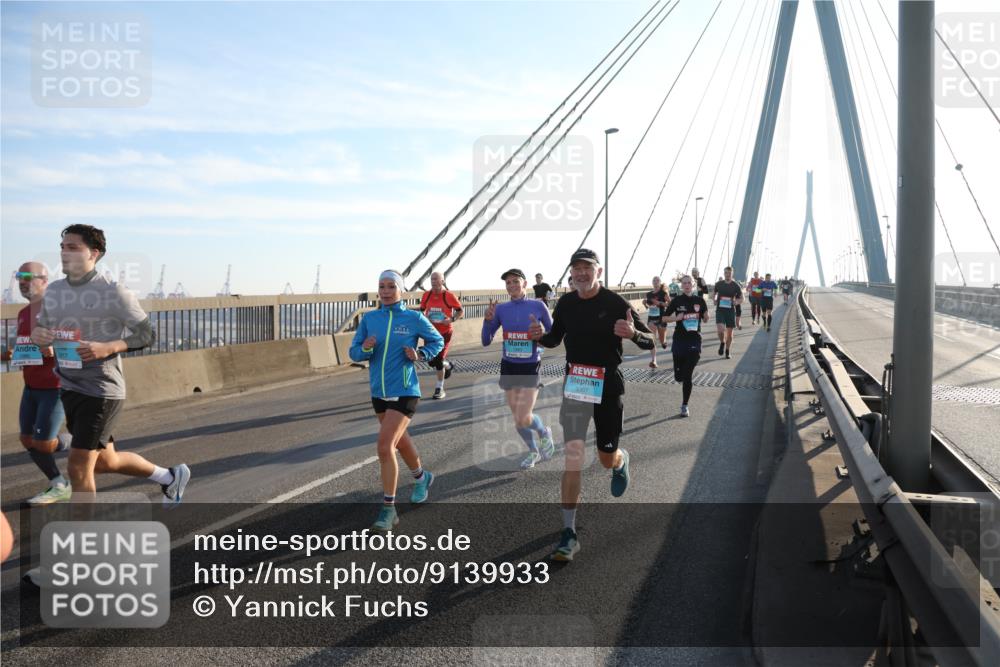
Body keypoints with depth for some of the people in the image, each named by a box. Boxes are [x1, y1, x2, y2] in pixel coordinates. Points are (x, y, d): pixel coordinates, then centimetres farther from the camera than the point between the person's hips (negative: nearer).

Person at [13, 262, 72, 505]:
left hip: (55, 388, -8)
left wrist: (55, 350, -33)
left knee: (43, 444, -8)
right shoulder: (23, 314, 8)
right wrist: (13, 355, 0)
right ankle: (60, 486, 18)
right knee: (28, 440, 6)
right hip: (31, 387, 8)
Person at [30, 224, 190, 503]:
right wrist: (36, 335, -7)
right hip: (68, 388, 7)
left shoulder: (113, 293, -12)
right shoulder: (53, 291, 7)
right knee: (106, 461, 18)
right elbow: (42, 329, 17)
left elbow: (147, 334, -8)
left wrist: (109, 347, -23)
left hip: (102, 390, -7)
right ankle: (169, 477, 39)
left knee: (78, 466, -5)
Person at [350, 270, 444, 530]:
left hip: (404, 392, -5)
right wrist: (365, 348, -20)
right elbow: (353, 353, 1)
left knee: (384, 447, -14)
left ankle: (388, 509, -2)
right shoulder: (369, 318, 1)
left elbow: (437, 341, 6)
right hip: (378, 391, 5)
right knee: (400, 440, 23)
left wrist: (420, 354, -12)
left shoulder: (414, 318, -7)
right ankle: (421, 478, 51)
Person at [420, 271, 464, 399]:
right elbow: (422, 311, 14)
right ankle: (447, 365, 38)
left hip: (444, 332, -4)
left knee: (439, 360, -4)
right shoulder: (426, 295, -1)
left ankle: (440, 388, 11)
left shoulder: (449, 296, -11)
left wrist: (452, 319, -18)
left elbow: (461, 311, -1)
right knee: (431, 361, 4)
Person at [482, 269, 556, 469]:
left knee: (525, 419, -14)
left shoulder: (538, 306, -9)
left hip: (530, 367, -3)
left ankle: (544, 433, 21)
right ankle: (534, 452, 36)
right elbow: (486, 342, -2)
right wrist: (487, 319, -17)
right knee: (517, 419, 11)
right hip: (509, 366, 3)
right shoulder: (501, 309, -2)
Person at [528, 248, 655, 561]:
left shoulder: (615, 303, -10)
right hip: (574, 384, 2)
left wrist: (633, 333, -30)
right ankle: (569, 533, -4)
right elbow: (555, 339, 15)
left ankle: (621, 461, 51)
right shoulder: (565, 303, 2)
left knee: (607, 459, 10)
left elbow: (649, 342, -7)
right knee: (572, 455, -8)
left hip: (608, 385, -2)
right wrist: (541, 336, -8)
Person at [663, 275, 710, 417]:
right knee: (679, 376, 5)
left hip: (694, 340, -1)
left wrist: (705, 315, -14)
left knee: (688, 375, -4)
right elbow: (667, 317, 5)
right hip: (679, 340, 1)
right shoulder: (676, 301, -2)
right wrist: (676, 318, -14)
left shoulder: (700, 301, 0)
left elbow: (705, 320, 9)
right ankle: (688, 379, 43)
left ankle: (685, 405, 9)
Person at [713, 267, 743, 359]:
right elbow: (714, 294, 19)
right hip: (720, 310, 0)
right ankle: (722, 343, 13)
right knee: (720, 329, -19)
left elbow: (741, 298, 7)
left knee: (729, 332, 5)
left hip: (731, 310, 0)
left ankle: (727, 352, 21)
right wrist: (714, 300, -2)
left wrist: (736, 302, -14)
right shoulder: (718, 284, 4)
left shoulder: (735, 285, 0)